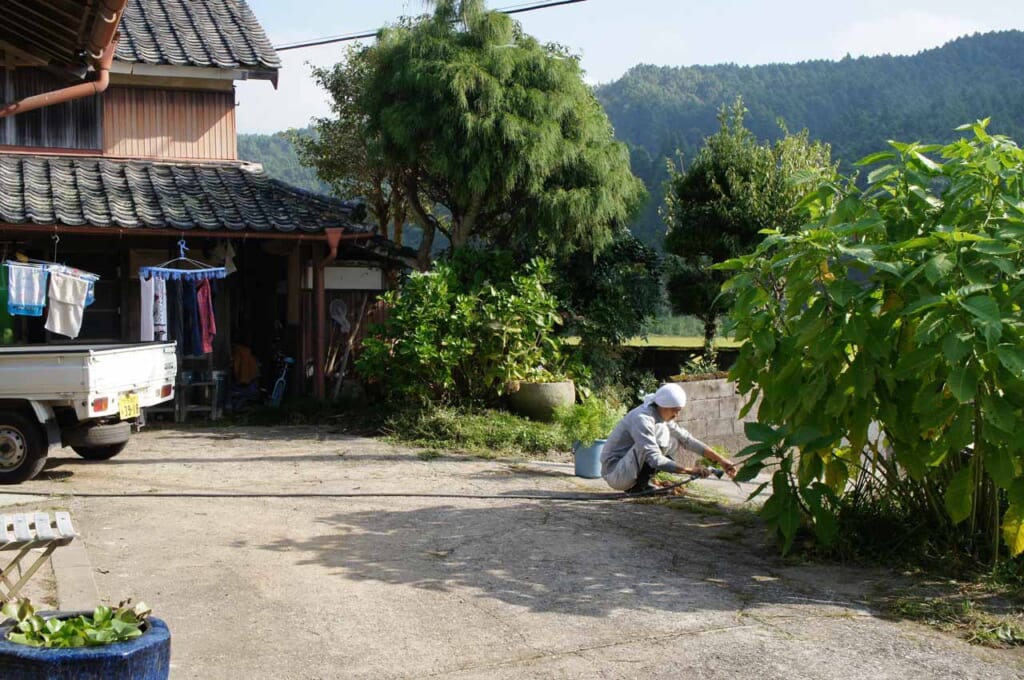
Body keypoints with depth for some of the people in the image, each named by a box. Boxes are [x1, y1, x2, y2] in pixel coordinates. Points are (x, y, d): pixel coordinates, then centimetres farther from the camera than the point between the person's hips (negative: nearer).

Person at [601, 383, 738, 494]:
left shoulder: (662, 416, 5)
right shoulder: (642, 418, -24)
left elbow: (686, 439, 6)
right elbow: (655, 459, -31)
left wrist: (720, 460, 0)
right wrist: (690, 470, -32)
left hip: (626, 470, 9)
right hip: (614, 473, -9)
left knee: (674, 442, 9)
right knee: (660, 431, -22)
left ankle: (640, 483, 6)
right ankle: (639, 486, -14)